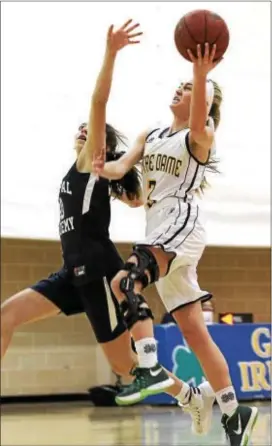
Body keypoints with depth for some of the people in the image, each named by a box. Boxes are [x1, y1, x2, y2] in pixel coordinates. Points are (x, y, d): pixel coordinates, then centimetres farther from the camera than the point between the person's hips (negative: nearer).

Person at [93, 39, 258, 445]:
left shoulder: (201, 136, -1)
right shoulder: (150, 135, 20)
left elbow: (198, 124, -25)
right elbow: (122, 167, 8)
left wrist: (202, 76, -41)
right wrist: (104, 168, -16)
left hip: (182, 224, -8)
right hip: (161, 231, 8)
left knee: (124, 281, -30)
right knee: (193, 330, 6)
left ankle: (151, 368, -30)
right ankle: (234, 413, 10)